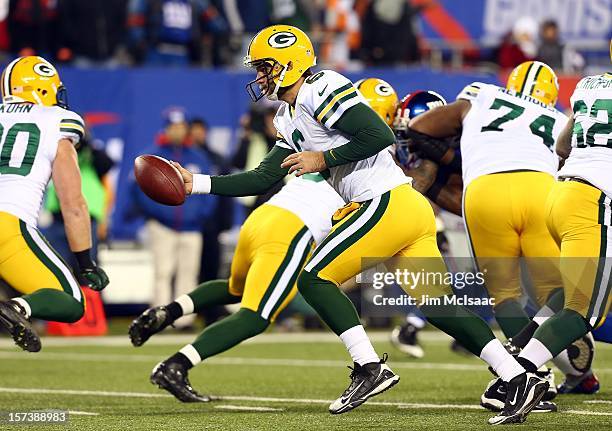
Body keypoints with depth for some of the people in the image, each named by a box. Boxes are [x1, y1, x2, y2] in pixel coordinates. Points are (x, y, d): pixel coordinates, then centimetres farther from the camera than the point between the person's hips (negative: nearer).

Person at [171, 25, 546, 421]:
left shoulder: (320, 91, -9)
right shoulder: (290, 120, 22)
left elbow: (380, 135, -17)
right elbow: (265, 179, 24)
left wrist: (323, 159, -9)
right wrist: (198, 184, 20)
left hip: (387, 203, -10)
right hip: (412, 211, 10)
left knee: (314, 279, -3)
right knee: (439, 307, 5)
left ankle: (371, 368, -8)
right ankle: (521, 379, -1)